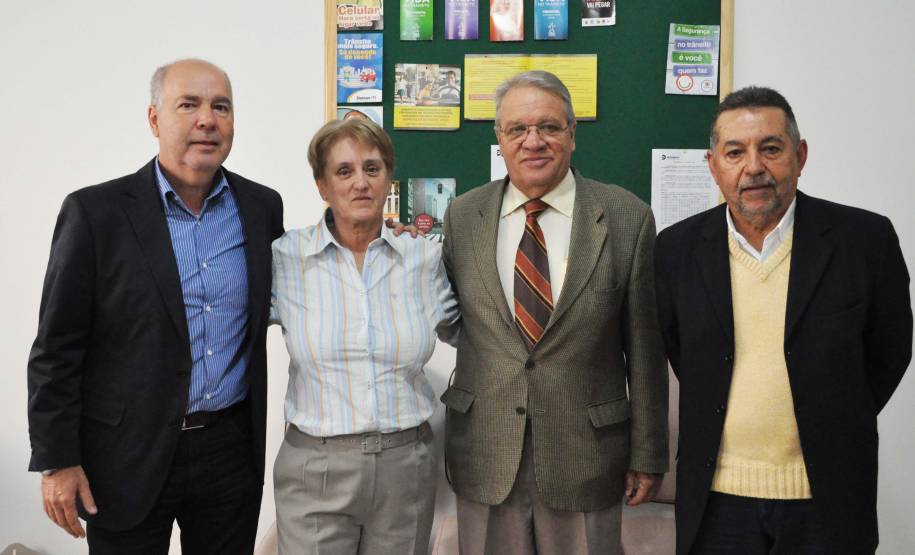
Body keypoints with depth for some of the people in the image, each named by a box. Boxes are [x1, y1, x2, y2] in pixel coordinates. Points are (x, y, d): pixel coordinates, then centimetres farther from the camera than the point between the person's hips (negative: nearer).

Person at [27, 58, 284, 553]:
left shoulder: (261, 206, 2)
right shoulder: (96, 211, -8)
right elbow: (57, 349, -6)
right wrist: (57, 460, -8)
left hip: (232, 450, 3)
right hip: (129, 456, -3)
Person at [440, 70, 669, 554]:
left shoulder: (627, 218, -5)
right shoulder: (462, 217, 1)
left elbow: (644, 348, -3)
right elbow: (446, 322, 10)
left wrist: (648, 455, 0)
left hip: (587, 455, -1)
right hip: (483, 457, 2)